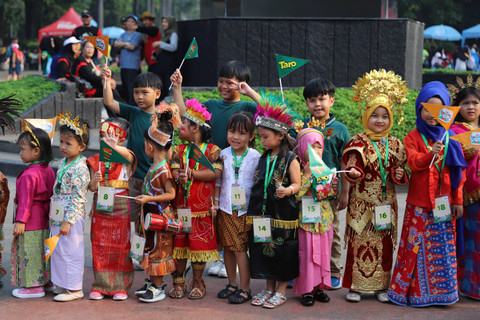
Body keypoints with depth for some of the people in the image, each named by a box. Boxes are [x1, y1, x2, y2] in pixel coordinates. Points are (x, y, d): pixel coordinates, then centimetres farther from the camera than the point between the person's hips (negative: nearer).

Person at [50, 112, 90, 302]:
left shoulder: (80, 168, -17)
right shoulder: (63, 163, 11)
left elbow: (78, 198, -19)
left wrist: (68, 221, -21)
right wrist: (54, 215, 20)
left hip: (71, 217, -9)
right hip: (58, 215, 9)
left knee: (70, 251, -2)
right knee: (58, 250, 15)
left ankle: (74, 289, 8)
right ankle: (63, 285, 27)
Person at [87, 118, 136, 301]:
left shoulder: (125, 158, -2)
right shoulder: (96, 160, 7)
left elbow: (128, 155, -29)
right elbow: (91, 188, 8)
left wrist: (114, 147, -49)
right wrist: (94, 182, -17)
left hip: (120, 209, -3)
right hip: (100, 209, 3)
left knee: (121, 248, 3)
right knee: (100, 247, 5)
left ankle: (120, 287, 13)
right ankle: (101, 285, 15)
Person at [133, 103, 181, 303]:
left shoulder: (163, 169, -23)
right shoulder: (156, 166, 5)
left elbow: (171, 194, -22)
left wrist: (149, 198, -25)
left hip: (160, 216, -9)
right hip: (152, 215, 9)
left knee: (158, 249, 0)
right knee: (153, 247, 17)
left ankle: (158, 288, 9)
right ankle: (154, 281, 29)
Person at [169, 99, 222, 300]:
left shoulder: (212, 150, -1)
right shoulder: (179, 150, 12)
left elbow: (216, 173, -12)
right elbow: (174, 171, 1)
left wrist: (192, 174, -15)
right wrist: (179, 177, -21)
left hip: (202, 206, -3)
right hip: (180, 204, 3)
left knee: (200, 242, 2)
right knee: (179, 241, 5)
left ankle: (198, 283, 15)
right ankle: (178, 281, 16)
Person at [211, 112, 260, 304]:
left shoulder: (255, 157, -4)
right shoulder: (224, 155, 5)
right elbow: (218, 181, 12)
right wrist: (215, 202, 6)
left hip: (245, 209, -4)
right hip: (226, 209, 4)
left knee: (240, 248, -7)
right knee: (227, 247, 10)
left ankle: (244, 289, 3)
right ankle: (232, 284, 24)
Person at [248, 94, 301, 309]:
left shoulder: (290, 160, -8)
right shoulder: (263, 158, 11)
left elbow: (297, 184, -10)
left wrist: (287, 190, -30)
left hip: (283, 213, -6)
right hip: (263, 212, 6)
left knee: (282, 251, 2)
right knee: (264, 249, 11)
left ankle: (281, 291, 14)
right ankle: (269, 288, 24)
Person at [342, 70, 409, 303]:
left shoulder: (394, 144, 8)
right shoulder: (358, 143, -4)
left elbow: (399, 169, 13)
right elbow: (352, 165, -12)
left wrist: (400, 175, -8)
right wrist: (354, 173, -33)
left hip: (386, 202, 4)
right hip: (362, 202, -3)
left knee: (385, 244, 8)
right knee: (360, 242, -1)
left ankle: (381, 286, 18)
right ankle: (356, 285, 9)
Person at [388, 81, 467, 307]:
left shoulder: (450, 138, 7)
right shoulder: (413, 137, 0)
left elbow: (458, 171, 8)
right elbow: (413, 162, -15)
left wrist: (458, 199, 5)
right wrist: (430, 154, -33)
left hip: (444, 202, 2)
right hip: (419, 203, -2)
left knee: (443, 246, 5)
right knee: (416, 244, 0)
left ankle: (440, 290, 17)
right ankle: (413, 290, 10)